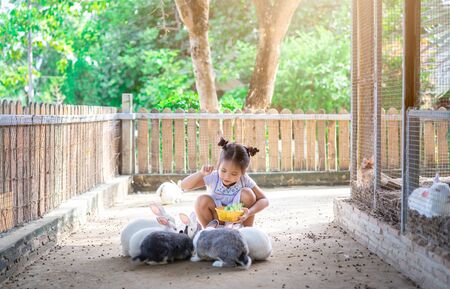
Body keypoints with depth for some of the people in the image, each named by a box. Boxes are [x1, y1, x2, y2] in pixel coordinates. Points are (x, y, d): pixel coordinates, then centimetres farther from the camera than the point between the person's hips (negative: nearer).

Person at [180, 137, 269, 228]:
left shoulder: (245, 180, -17)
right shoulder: (213, 177, -19)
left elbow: (264, 200, -15)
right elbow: (183, 186, -24)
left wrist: (249, 212, -33)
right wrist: (200, 173, -40)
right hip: (218, 218, 0)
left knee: (247, 193, -23)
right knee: (202, 200, -28)